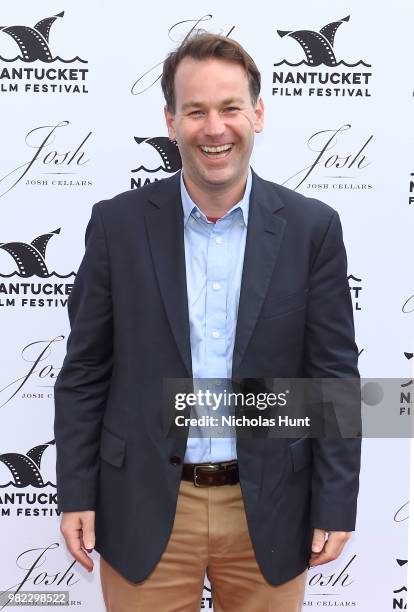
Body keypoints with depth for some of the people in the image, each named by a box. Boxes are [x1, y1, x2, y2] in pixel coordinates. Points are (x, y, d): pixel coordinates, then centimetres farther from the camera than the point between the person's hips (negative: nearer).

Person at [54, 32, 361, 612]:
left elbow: (334, 375, -2)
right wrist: (76, 495, -1)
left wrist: (336, 504, -3)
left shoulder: (312, 227, -4)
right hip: (144, 506, 0)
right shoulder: (118, 223, -4)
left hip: (269, 509, 1)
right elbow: (84, 372, 0)